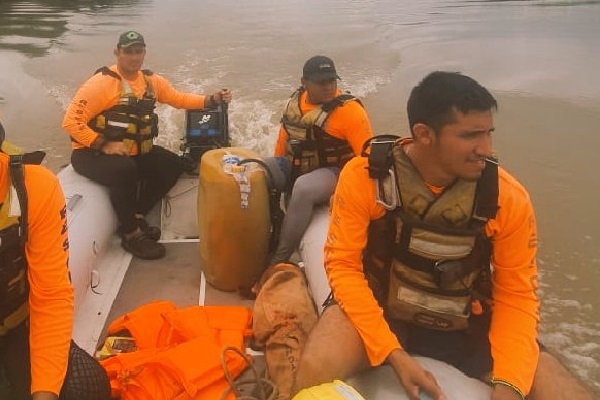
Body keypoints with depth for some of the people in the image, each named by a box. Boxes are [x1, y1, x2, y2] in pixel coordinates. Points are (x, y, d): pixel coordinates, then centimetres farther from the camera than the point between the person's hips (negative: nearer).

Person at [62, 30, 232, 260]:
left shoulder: (151, 81, 3)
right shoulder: (101, 83, -17)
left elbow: (179, 99, 10)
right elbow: (71, 122, -19)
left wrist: (212, 100, -5)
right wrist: (105, 145, -26)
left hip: (133, 152, 7)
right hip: (92, 153, -7)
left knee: (173, 165, -6)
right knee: (125, 171, -36)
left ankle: (135, 217, 4)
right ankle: (132, 234, -14)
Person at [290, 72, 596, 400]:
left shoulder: (509, 197, -14)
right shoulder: (364, 177, -18)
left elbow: (517, 294, -6)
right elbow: (343, 264, -14)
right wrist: (394, 354, -23)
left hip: (468, 327, 2)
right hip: (380, 310, -1)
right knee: (315, 368, -30)